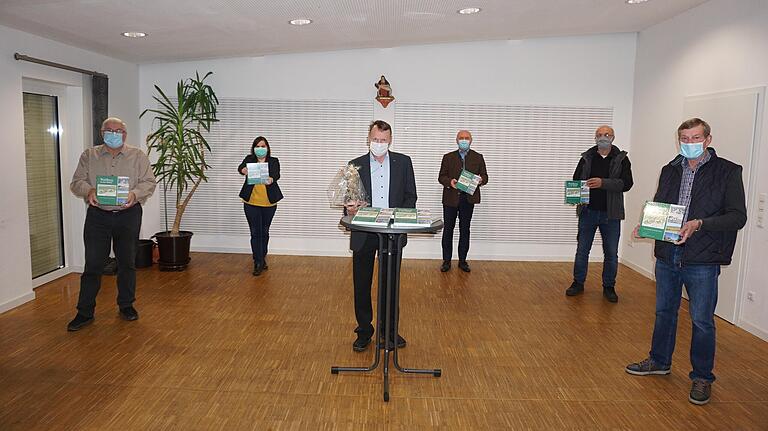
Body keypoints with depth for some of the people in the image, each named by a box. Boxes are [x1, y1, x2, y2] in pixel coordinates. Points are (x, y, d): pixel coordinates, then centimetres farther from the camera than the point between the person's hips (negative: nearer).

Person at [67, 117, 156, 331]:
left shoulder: (138, 156, 4)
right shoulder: (89, 155, 7)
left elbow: (149, 182, -1)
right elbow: (76, 182, 4)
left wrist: (135, 193, -21)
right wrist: (89, 190, -18)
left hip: (128, 216, 0)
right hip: (97, 215, 0)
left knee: (127, 263, 9)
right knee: (93, 264, 1)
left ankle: (126, 305, 24)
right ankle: (85, 312, 10)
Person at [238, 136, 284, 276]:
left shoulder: (273, 161, 2)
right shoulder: (249, 159, 4)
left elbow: (277, 175, -16)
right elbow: (241, 167, -16)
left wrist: (271, 179, -40)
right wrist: (243, 170, -41)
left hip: (269, 203, 1)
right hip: (251, 203, -1)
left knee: (264, 232, 14)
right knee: (255, 233, -1)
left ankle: (262, 258, 31)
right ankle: (258, 263, 4)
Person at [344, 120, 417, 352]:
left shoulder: (403, 162, 4)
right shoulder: (356, 165, 3)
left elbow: (410, 196, 5)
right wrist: (349, 209, -19)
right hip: (363, 235, 0)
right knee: (361, 285, 7)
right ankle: (364, 331, 22)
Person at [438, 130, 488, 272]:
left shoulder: (478, 158, 9)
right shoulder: (448, 157, 8)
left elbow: (485, 176, 7)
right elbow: (441, 177, 4)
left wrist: (481, 180, -17)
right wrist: (449, 182, -17)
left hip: (468, 199, 1)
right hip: (451, 198, 0)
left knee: (465, 230, 7)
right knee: (448, 229, 3)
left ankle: (462, 260, 16)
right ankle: (446, 261, 11)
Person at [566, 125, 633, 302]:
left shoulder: (621, 159, 0)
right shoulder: (587, 158, 7)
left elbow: (626, 183, -11)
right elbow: (576, 180, 9)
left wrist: (603, 183, -24)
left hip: (610, 214, -1)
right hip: (588, 211, 1)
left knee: (611, 253, 7)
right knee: (582, 250, 8)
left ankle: (609, 287, 21)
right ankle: (578, 283, 22)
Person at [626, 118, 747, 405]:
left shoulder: (728, 172, -6)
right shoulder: (670, 171, 9)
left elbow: (737, 216, -11)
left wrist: (700, 224, -26)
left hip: (702, 261, -5)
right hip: (667, 255, 5)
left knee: (702, 321, 5)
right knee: (664, 311, 18)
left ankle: (702, 377, 22)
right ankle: (659, 361, 36)